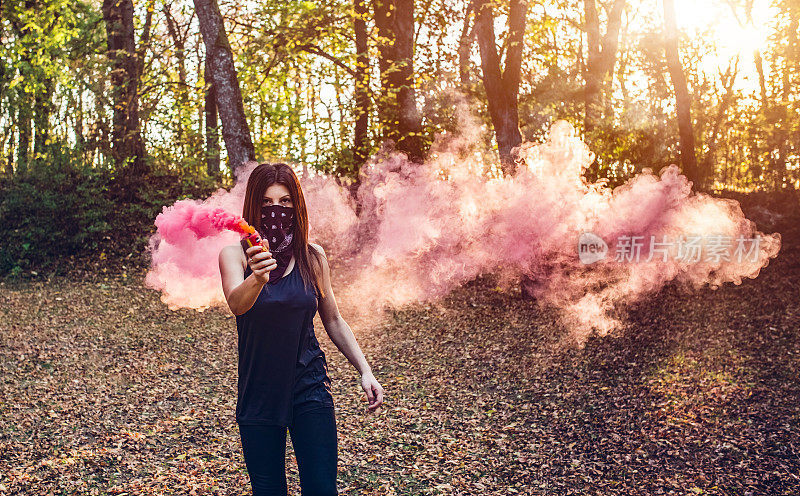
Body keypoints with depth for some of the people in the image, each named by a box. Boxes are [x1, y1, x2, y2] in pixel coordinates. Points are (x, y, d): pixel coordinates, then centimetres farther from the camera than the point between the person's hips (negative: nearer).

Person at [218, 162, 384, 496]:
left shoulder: (312, 256, 1)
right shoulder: (235, 254, -6)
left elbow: (333, 320, 10)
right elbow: (236, 304, -27)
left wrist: (365, 370, 2)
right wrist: (256, 278, -49)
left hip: (309, 388, 1)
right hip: (257, 391, -1)